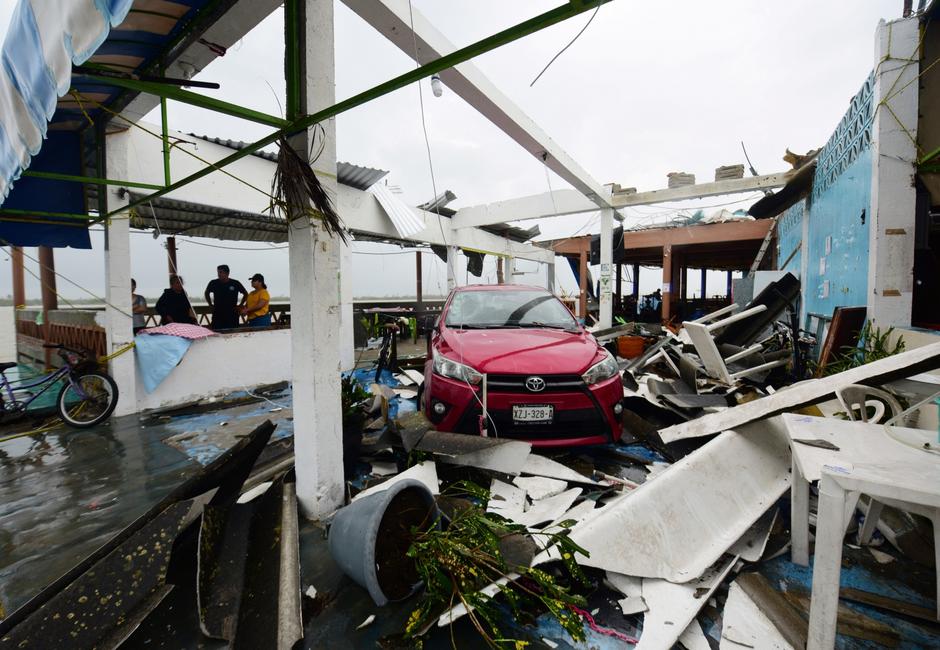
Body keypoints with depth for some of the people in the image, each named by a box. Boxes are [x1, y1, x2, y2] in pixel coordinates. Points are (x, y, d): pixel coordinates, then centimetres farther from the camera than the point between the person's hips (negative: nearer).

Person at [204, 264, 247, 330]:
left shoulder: (235, 283, -1)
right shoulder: (213, 283, 2)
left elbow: (245, 294, 13)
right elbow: (207, 293, 22)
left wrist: (240, 305, 7)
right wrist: (210, 305, 14)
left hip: (232, 316, -1)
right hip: (217, 315, 1)